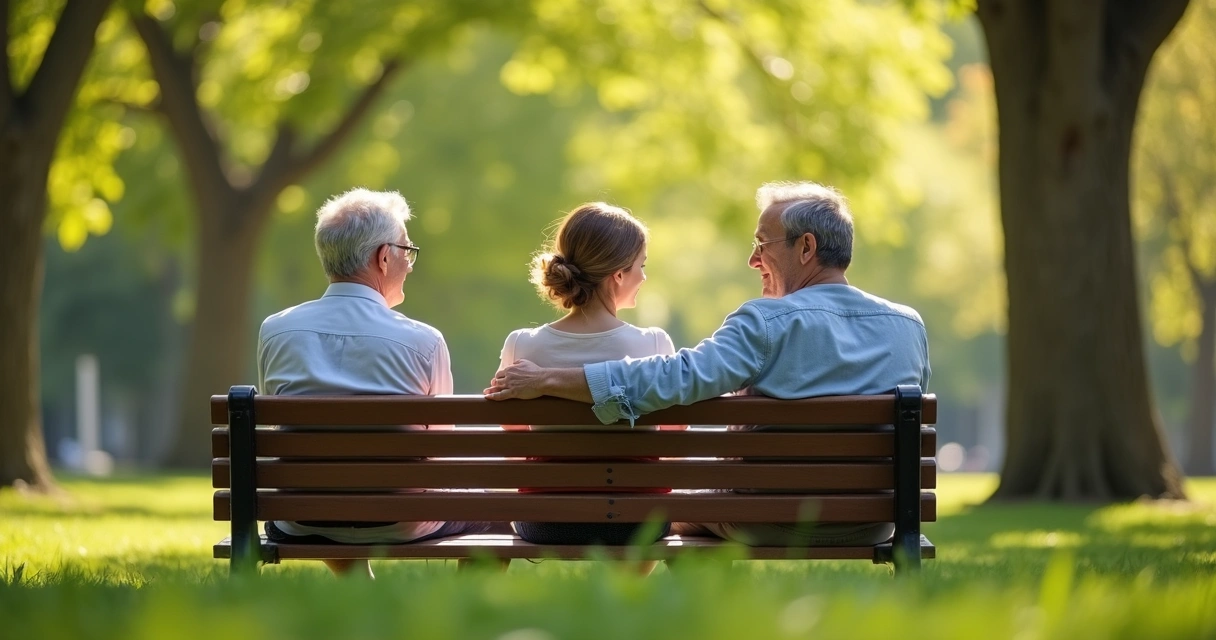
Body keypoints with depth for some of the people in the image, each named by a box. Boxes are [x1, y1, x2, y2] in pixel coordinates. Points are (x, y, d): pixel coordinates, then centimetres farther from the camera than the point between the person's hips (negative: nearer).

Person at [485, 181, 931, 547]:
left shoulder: (769, 323, -19)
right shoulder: (908, 326, -3)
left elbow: (676, 377, -27)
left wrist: (546, 381, -23)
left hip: (774, 525, -4)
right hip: (874, 528, 4)